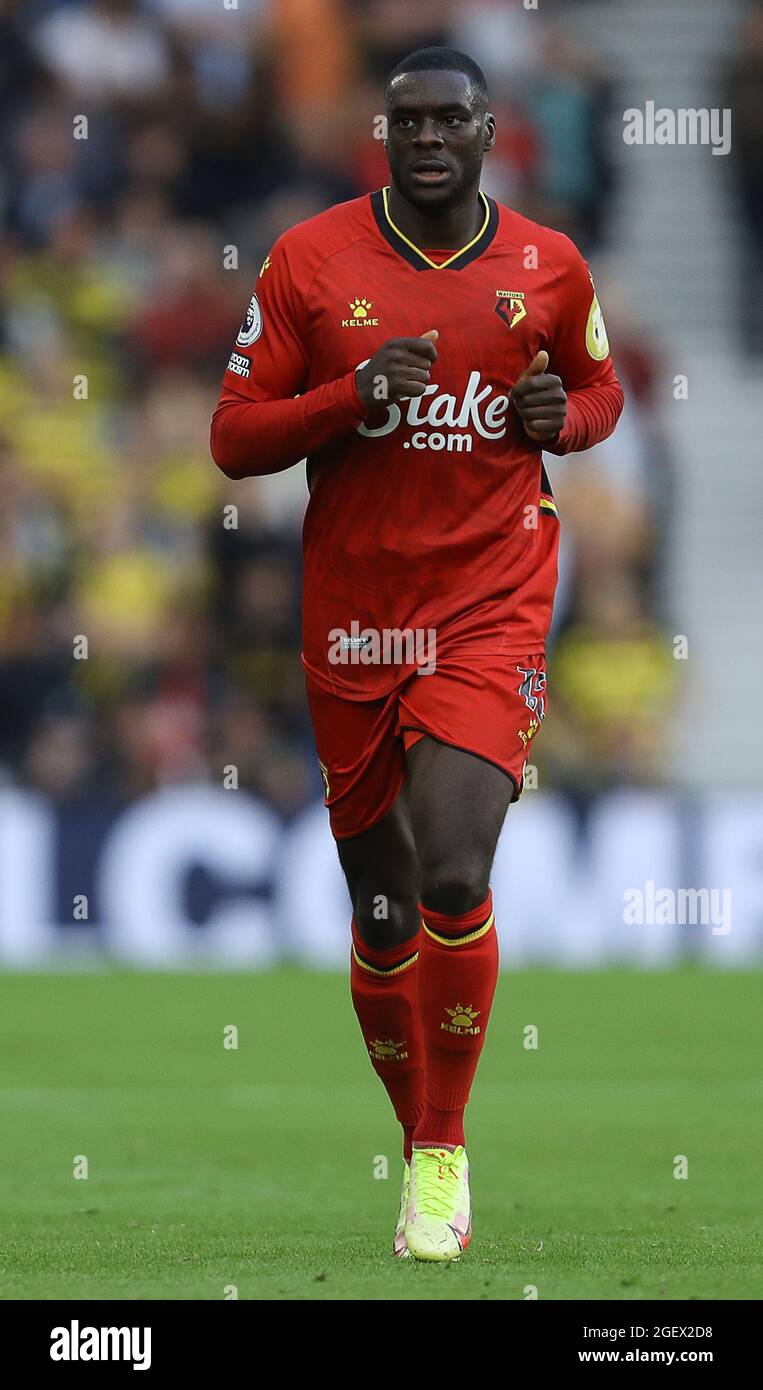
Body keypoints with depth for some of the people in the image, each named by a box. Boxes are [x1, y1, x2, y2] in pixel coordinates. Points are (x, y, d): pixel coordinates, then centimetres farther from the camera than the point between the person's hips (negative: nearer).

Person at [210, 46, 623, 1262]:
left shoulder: (549, 269, 2)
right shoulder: (310, 261, -1)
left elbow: (602, 388, 20)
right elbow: (233, 437, -1)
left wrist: (567, 418, -4)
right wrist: (355, 396, -18)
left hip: (492, 610, -1)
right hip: (354, 620, 2)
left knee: (453, 876, -20)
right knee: (381, 911, 9)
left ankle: (445, 1151, -5)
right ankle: (418, 1141, 28)